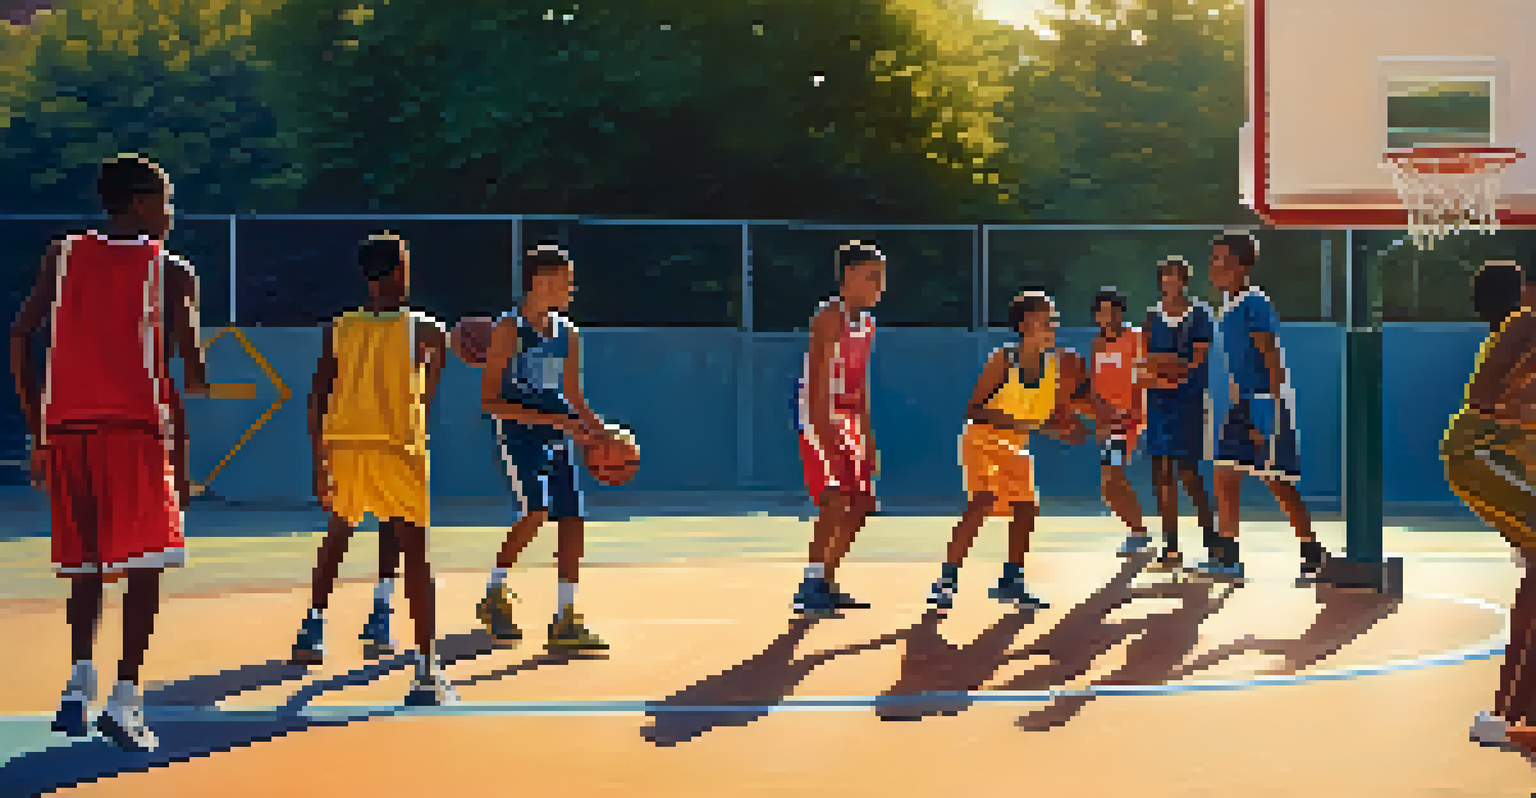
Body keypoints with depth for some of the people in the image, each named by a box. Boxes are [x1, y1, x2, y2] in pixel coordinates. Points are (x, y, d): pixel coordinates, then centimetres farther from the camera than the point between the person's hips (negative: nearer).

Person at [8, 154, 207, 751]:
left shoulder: (62, 256, 13)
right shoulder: (172, 271, 3)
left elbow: (20, 340, 7)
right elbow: (191, 372, -4)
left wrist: (38, 435, 11)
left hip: (65, 428, 4)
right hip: (136, 428, -4)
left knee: (86, 563, 18)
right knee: (145, 564, -2)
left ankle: (79, 682, 7)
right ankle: (124, 698, -11)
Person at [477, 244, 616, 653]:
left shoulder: (567, 334, 11)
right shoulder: (509, 330, -8)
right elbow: (490, 400, -13)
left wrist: (594, 429, 4)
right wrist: (550, 419, -21)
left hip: (559, 439, 7)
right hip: (520, 434, -7)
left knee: (572, 522, 2)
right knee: (536, 511, -24)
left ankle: (565, 622, 10)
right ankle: (495, 596, -5)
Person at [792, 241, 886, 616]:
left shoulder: (865, 322, 14)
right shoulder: (830, 317, -13)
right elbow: (818, 379, -21)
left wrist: (867, 436, 18)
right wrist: (825, 430, -28)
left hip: (850, 421, 9)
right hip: (822, 418, -9)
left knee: (861, 505, 10)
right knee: (835, 502, -15)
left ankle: (825, 584, 19)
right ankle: (810, 590, -11)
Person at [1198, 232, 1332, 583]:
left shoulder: (1255, 305, -16)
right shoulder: (1229, 307, 12)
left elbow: (1273, 363, -19)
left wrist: (1270, 417, -22)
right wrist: (1237, 404, 22)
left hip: (1267, 402, -9)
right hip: (1243, 403, 9)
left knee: (1280, 484, -2)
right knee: (1225, 478, 3)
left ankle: (1313, 556, 10)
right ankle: (1226, 557, 6)